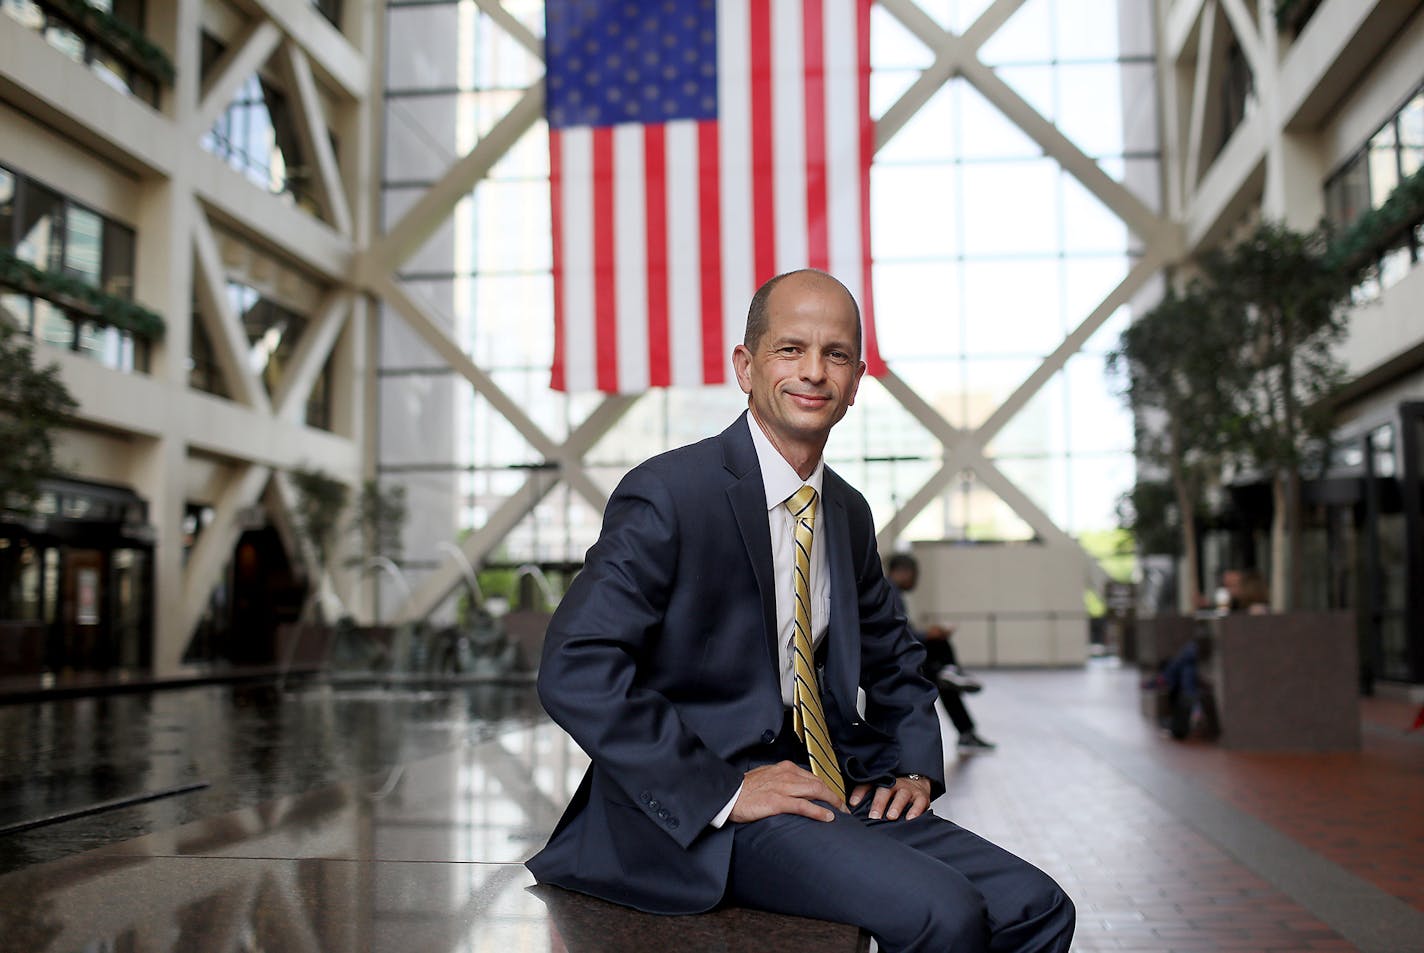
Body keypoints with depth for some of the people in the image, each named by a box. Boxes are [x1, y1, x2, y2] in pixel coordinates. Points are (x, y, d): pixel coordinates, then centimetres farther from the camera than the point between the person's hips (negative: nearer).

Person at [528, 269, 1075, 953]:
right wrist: (723, 790, -22)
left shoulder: (849, 513, 12)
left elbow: (894, 661, 27)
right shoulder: (667, 495, -11)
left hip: (835, 790, 7)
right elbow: (574, 669, -20)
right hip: (699, 816, -7)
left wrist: (913, 768, 9)